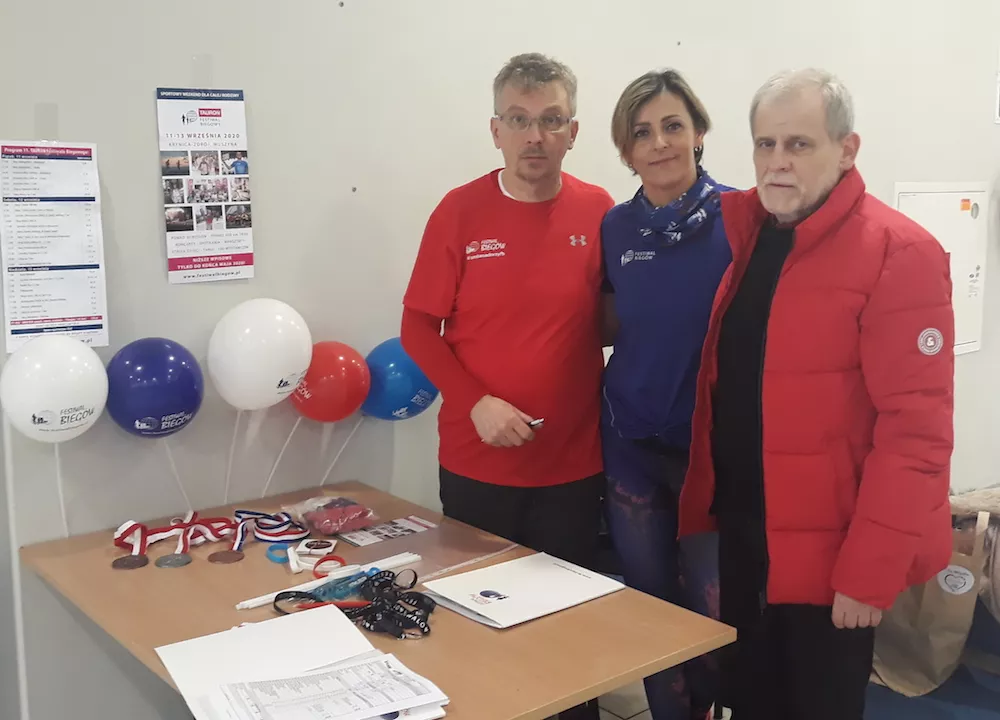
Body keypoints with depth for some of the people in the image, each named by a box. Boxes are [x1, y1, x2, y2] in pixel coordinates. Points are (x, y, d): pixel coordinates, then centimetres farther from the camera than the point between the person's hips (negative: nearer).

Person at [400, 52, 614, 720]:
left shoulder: (598, 212, -3)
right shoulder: (460, 211, -7)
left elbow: (611, 318, 8)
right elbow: (419, 326, -4)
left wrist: (609, 400, -6)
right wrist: (475, 402, -16)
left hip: (574, 463, 1)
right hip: (476, 462, -1)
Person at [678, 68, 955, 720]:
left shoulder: (899, 253, -15)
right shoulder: (741, 231, 5)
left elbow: (915, 428, -18)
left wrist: (869, 570, -20)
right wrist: (706, 509, 6)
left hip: (827, 556, -6)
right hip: (740, 537, 6)